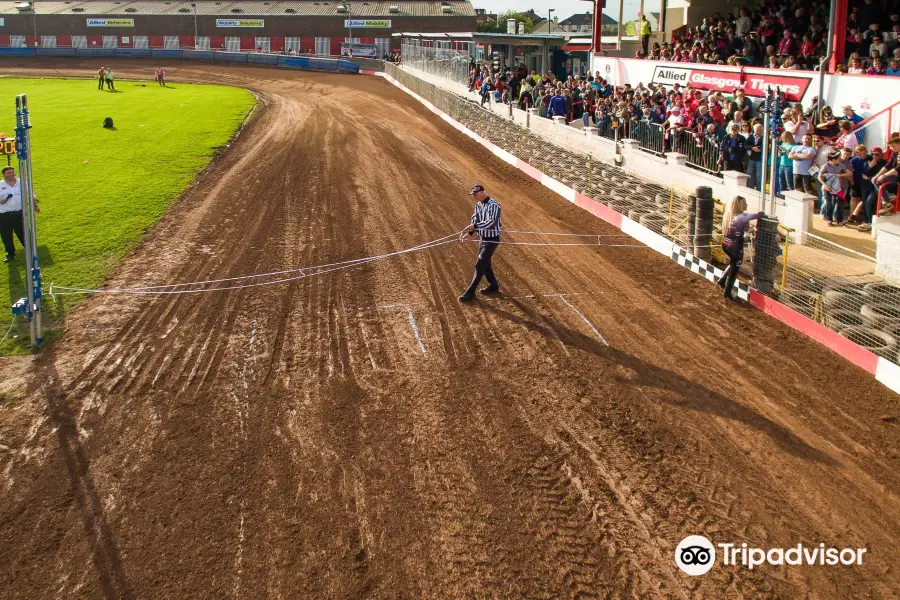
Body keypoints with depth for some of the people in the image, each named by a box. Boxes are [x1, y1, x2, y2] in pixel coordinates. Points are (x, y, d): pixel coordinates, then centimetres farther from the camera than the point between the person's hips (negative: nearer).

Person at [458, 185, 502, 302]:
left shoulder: (493, 205, -24)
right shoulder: (478, 204, 2)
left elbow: (492, 222, -35)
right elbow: (475, 220, 10)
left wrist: (474, 226, -40)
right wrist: (469, 232, -6)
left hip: (492, 239, -8)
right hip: (482, 237, 8)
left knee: (479, 265, -8)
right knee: (485, 264, 19)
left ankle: (470, 292, -3)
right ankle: (493, 286, 38)